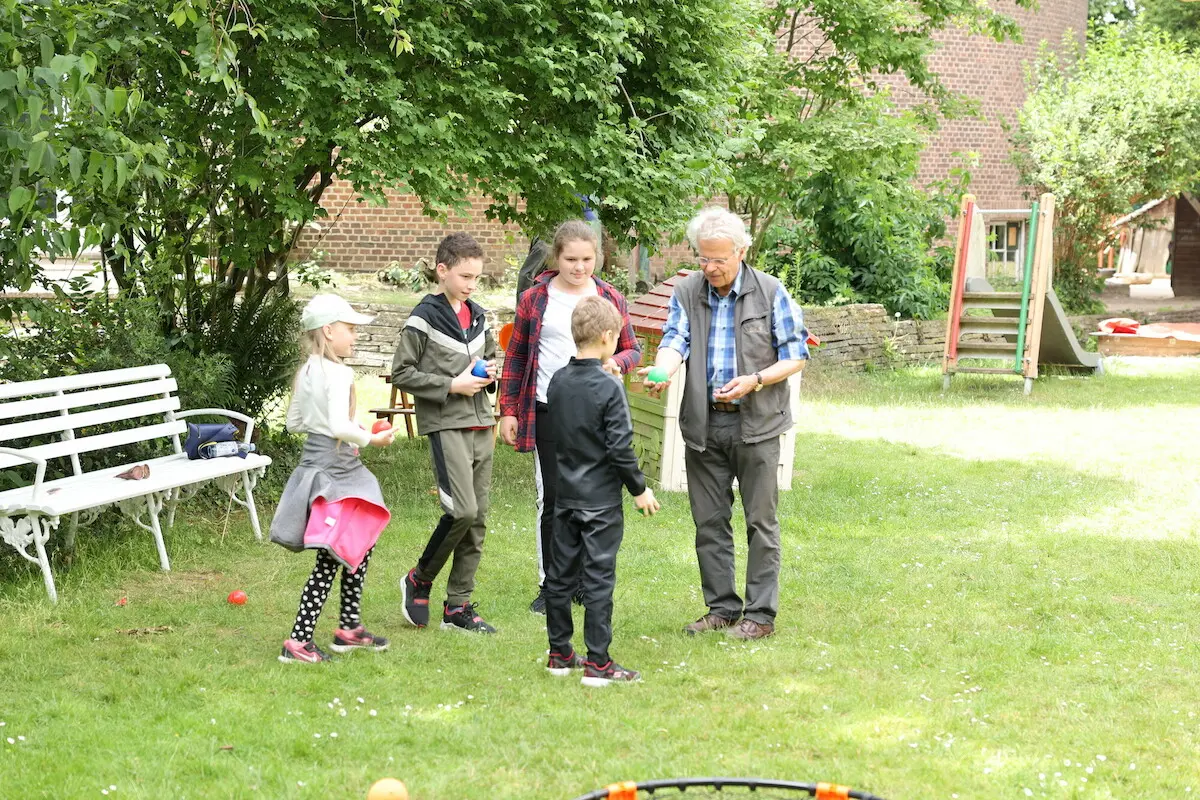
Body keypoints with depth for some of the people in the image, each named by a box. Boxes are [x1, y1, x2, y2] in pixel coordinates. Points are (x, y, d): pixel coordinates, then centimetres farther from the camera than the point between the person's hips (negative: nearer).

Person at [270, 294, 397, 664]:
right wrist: (372, 439, -13)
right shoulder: (339, 373, -19)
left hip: (315, 463, 10)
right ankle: (298, 642, -1)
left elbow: (294, 422, 16)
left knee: (360, 547, 19)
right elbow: (340, 426, -27)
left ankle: (349, 628, 26)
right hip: (335, 470, -10)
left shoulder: (306, 372, 9)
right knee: (330, 559, -3)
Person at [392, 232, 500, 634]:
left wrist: (490, 373, 5)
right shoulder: (425, 319, -7)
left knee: (478, 517, 5)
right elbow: (401, 373, -9)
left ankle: (458, 605, 12)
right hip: (445, 424, -7)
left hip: (480, 424, 7)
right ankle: (419, 579, 5)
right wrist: (451, 385, -14)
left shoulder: (479, 317, 14)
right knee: (462, 510, -17)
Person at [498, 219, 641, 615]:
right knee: (552, 499, 0)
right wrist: (508, 410, 4)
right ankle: (550, 587, 9)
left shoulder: (610, 299, 6)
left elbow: (633, 349, 13)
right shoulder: (535, 300, 3)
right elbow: (515, 357, 8)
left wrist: (616, 363, -11)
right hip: (548, 412, -1)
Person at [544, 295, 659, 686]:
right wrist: (639, 489, -5)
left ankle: (559, 653, 21)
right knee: (598, 579, -2)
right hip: (601, 500, -6)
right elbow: (620, 448, -16)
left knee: (561, 573, 12)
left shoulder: (557, 382, 3)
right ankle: (597, 663, 1)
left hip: (565, 495, 6)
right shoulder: (608, 387, -17)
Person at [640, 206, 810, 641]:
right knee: (709, 521, 9)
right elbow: (675, 341, -9)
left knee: (760, 520, 0)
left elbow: (795, 356, -1)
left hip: (756, 424, -3)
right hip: (703, 424, 4)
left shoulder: (770, 292, -3)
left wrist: (754, 381, -18)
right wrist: (662, 370, -32)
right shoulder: (686, 292, 5)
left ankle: (760, 613, 8)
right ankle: (722, 607, 21)